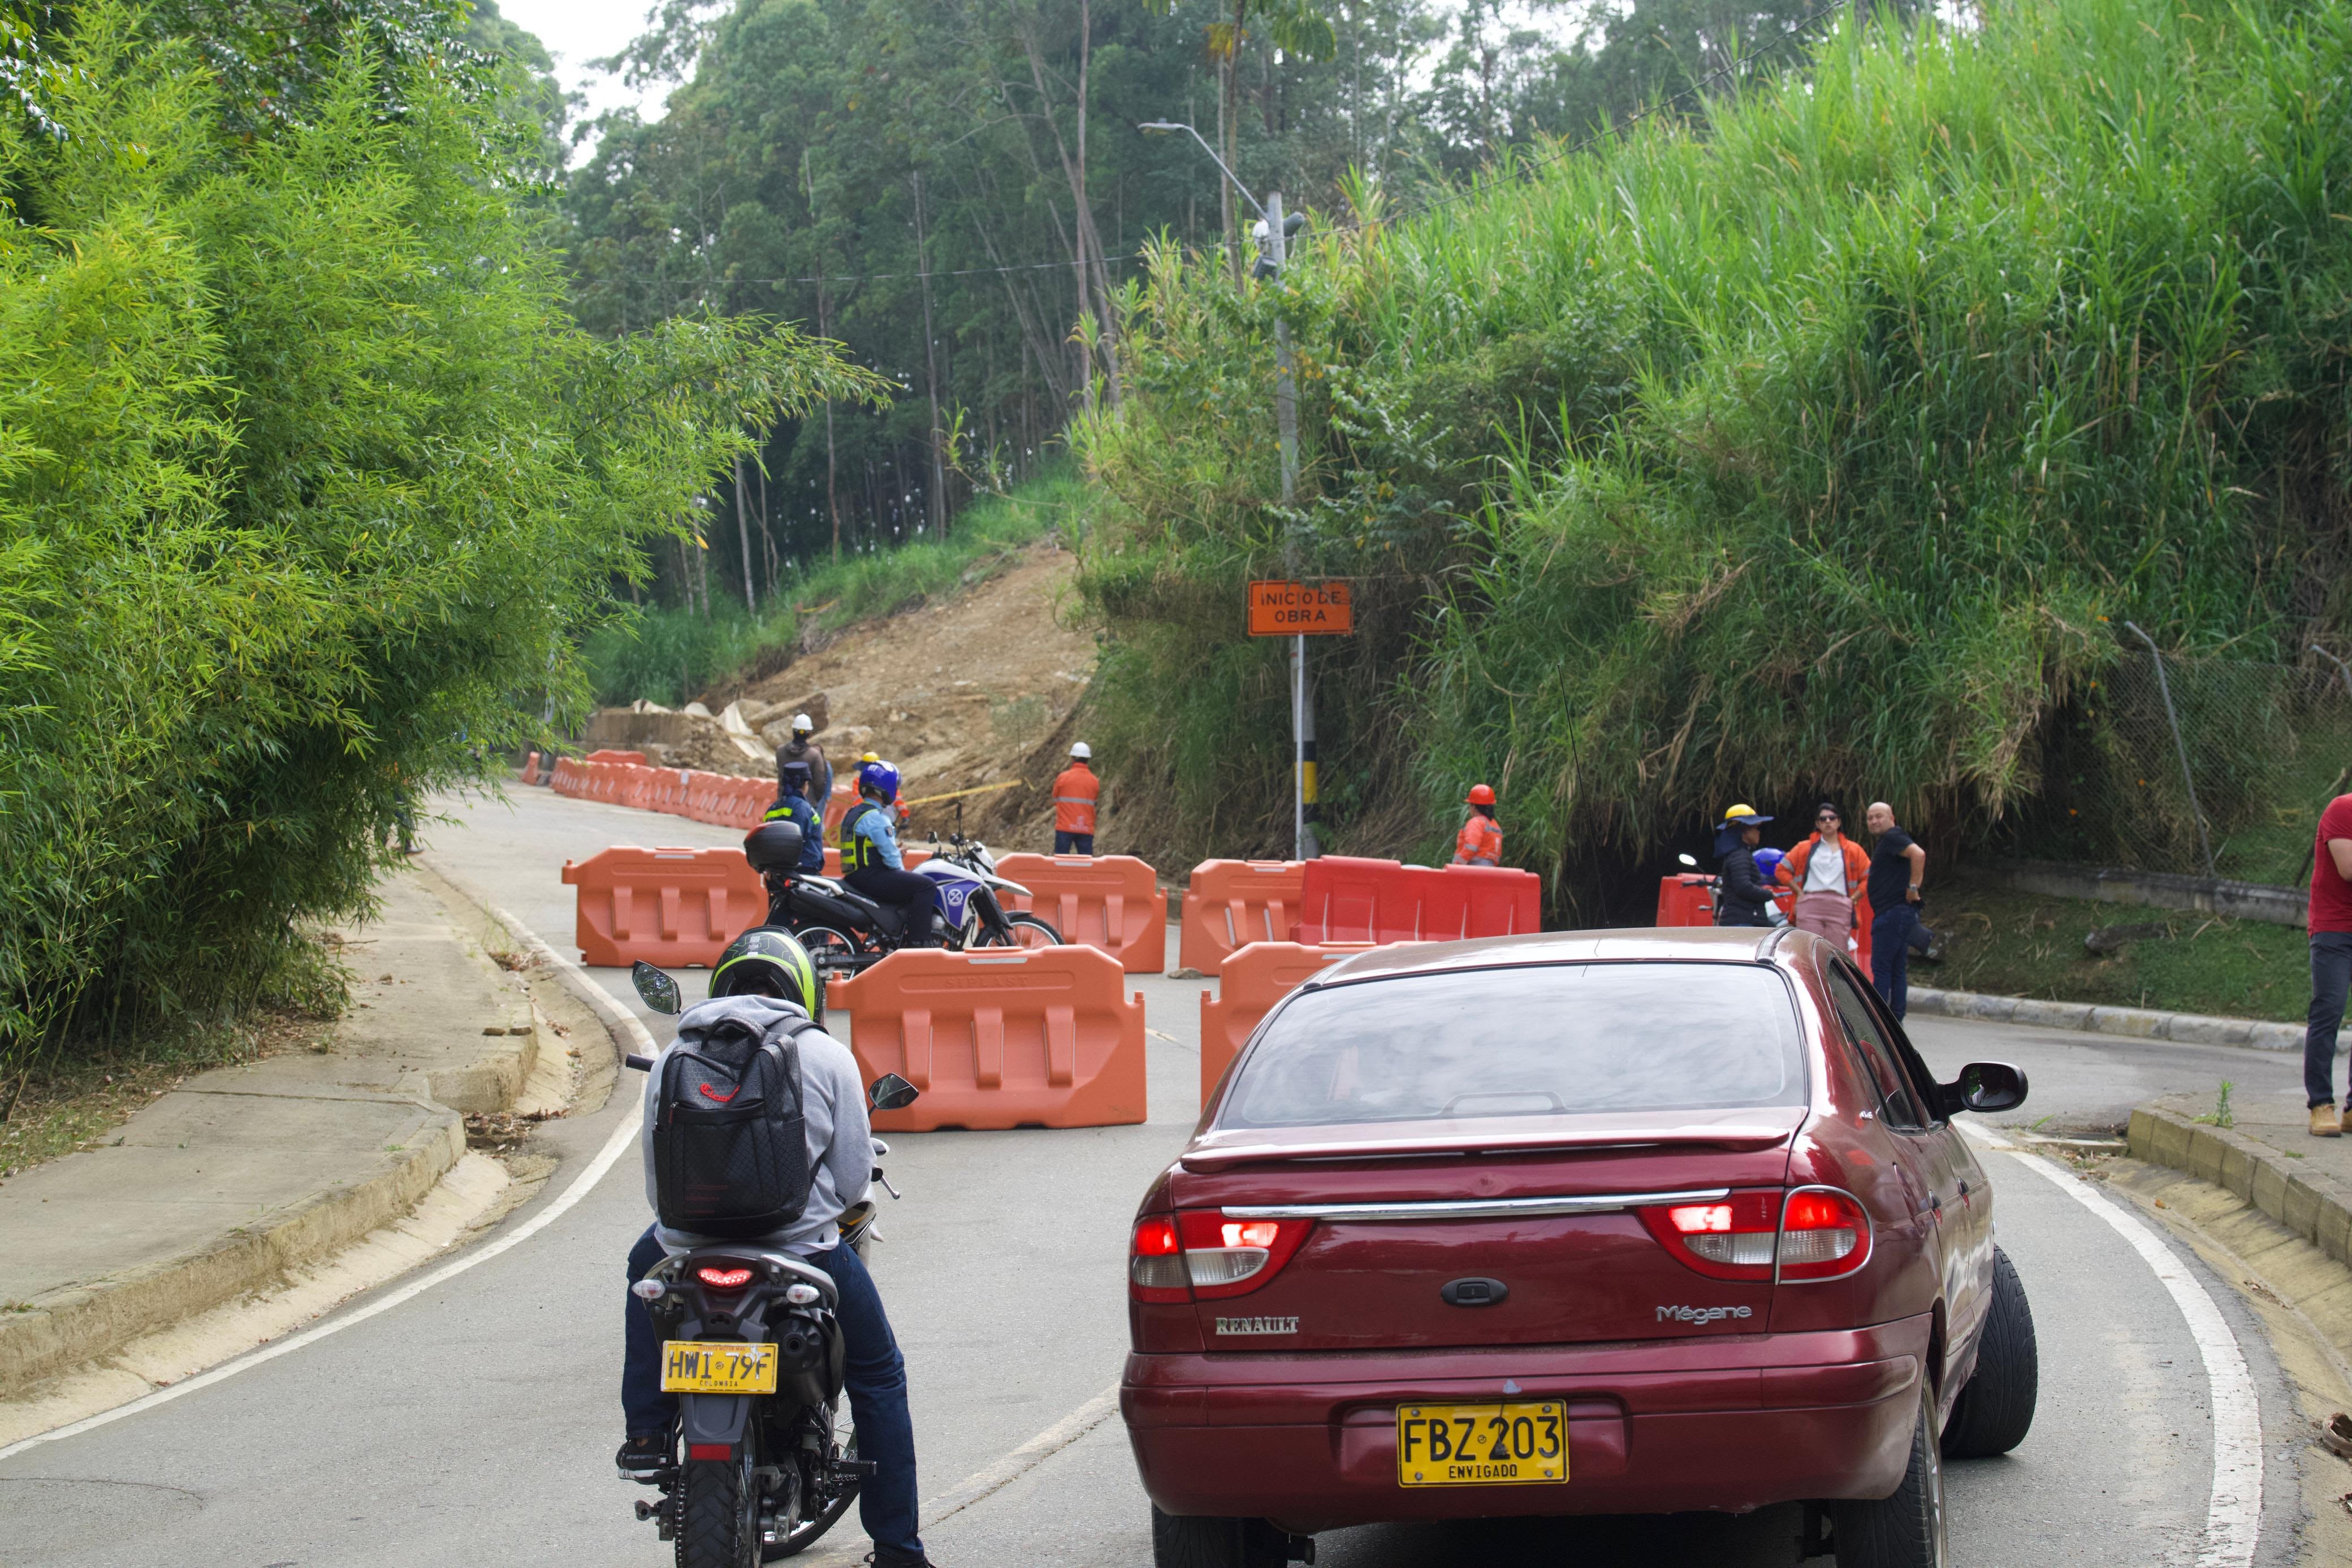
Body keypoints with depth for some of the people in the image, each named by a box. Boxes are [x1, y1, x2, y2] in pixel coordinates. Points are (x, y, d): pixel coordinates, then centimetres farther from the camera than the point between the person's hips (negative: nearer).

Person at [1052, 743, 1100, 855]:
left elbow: (1055, 800, 7)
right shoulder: (1094, 781, 4)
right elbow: (1094, 801, 12)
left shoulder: (1063, 778, -4)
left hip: (1065, 828, -2)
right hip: (1086, 829, 2)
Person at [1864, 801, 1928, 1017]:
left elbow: (1918, 854, -28)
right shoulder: (1882, 842, 22)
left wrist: (1913, 887, -23)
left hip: (1893, 912, -11)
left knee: (1881, 968, -11)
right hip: (1895, 914, 11)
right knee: (1897, 970, 9)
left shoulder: (1893, 837, -10)